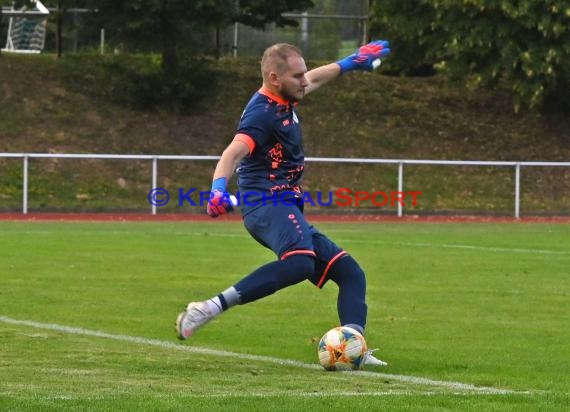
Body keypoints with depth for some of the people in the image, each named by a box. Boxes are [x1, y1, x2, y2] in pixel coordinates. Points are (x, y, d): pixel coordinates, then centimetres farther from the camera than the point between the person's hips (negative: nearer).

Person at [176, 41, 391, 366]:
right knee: (300, 263, -39)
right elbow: (233, 153, -30)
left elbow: (315, 79, 39)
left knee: (351, 273, 7)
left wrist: (350, 63, 49)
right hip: (269, 205, -11)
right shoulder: (263, 113, -13)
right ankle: (212, 308, -42)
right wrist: (219, 189, -48)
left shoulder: (283, 101, 17)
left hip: (286, 210, 11)